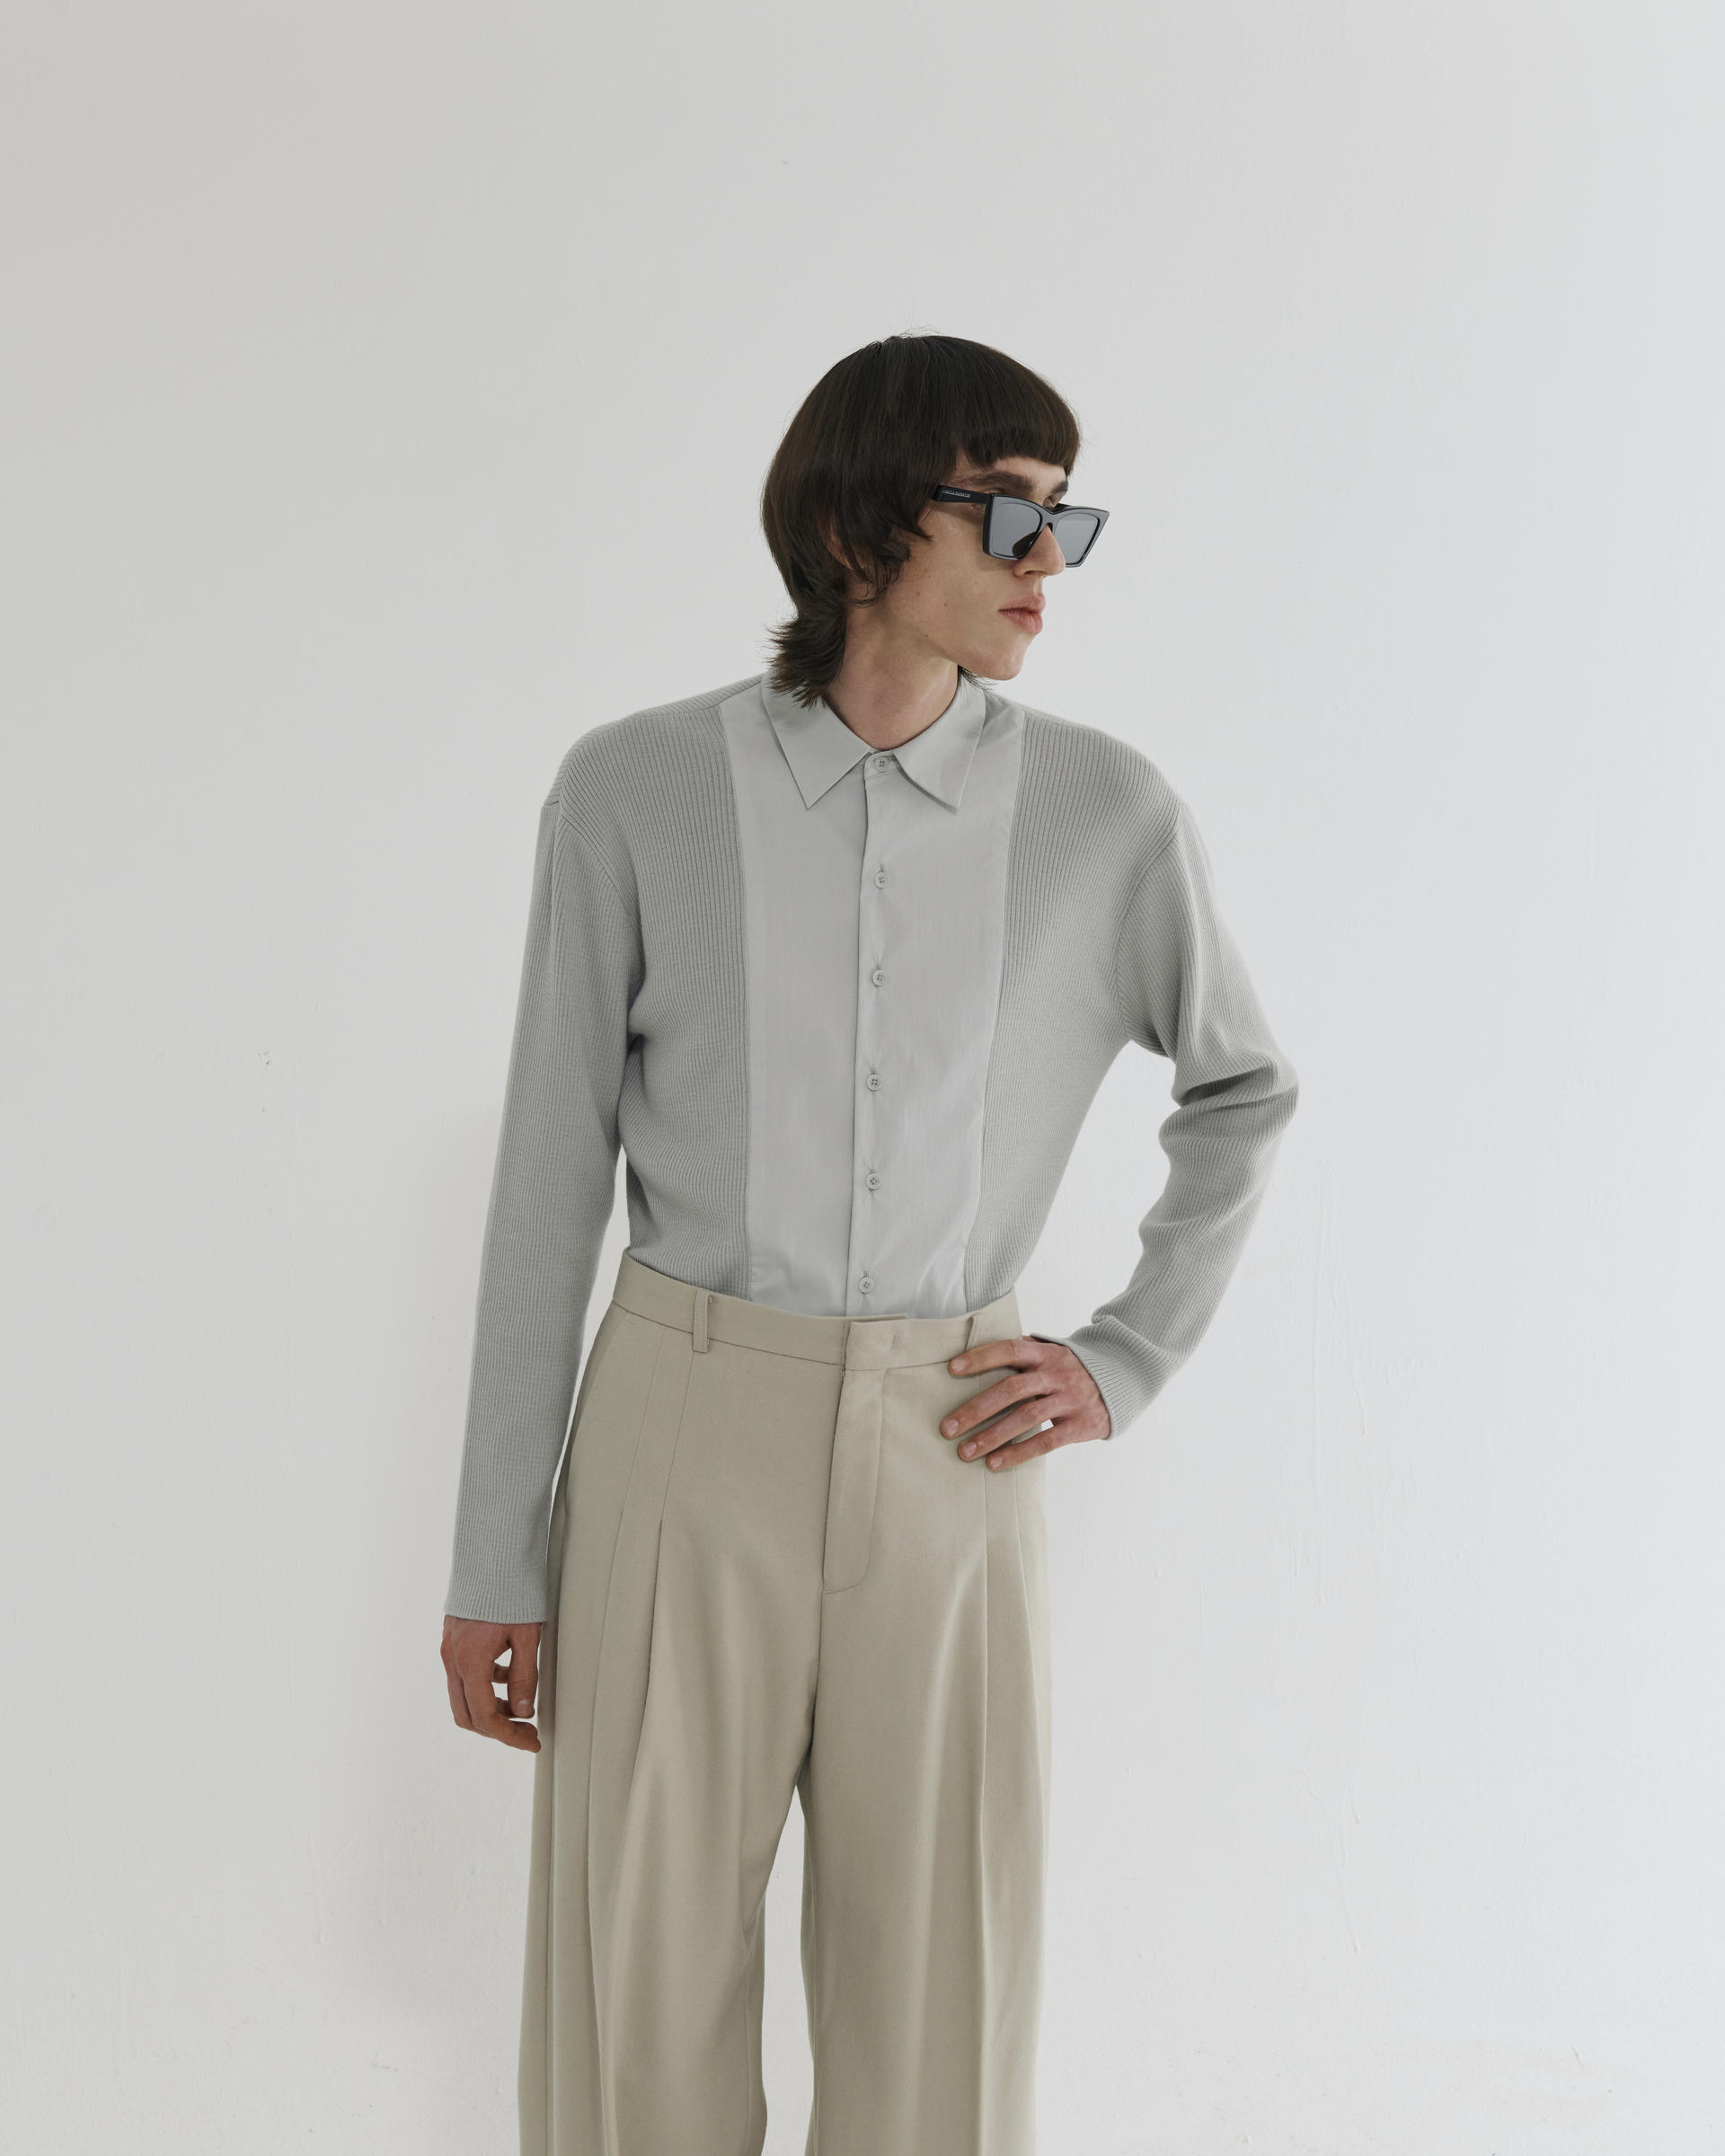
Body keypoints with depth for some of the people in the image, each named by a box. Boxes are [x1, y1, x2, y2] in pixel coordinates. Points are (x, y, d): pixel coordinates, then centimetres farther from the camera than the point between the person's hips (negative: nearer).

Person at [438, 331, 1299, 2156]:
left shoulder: (1108, 815, -1)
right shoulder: (636, 792, -4)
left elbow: (1244, 1091, 17)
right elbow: (548, 1175, 0)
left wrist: (1129, 1360, 6)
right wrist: (494, 1558, 1)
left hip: (949, 1451, 1)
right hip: (686, 1427, -1)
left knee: (939, 2007, 7)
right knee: (637, 2004, 4)